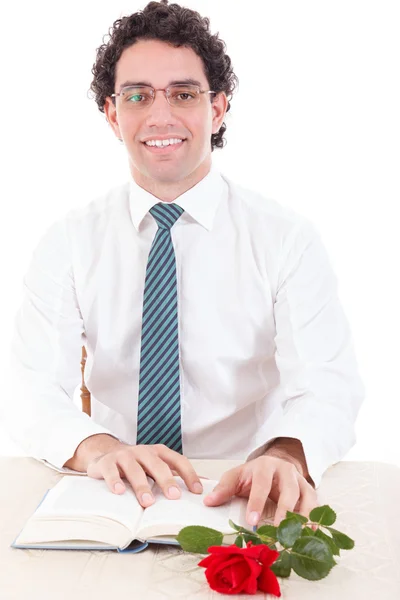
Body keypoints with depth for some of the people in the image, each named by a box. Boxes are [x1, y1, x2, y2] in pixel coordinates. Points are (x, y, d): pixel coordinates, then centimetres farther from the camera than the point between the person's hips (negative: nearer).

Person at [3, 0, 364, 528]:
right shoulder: (69, 244, 3)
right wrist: (96, 448, -30)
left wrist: (285, 456, -36)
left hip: (243, 499, 0)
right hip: (118, 501, 0)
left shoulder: (288, 240, -1)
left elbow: (326, 386, -12)